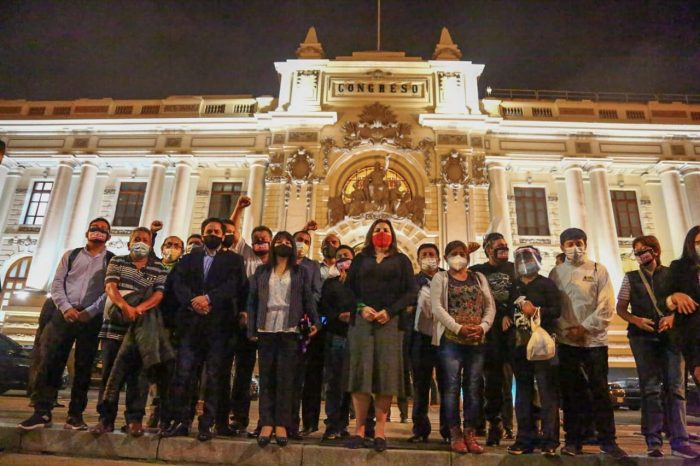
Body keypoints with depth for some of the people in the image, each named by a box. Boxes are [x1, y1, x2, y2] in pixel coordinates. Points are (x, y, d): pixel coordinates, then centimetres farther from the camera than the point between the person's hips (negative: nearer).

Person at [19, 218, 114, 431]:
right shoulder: (70, 255, 15)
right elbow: (57, 284, 6)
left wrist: (89, 312, -14)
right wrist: (66, 308, -9)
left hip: (92, 319, -2)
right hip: (64, 314, 2)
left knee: (83, 367, 2)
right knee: (49, 361, -4)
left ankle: (75, 415, 9)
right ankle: (42, 412, 3)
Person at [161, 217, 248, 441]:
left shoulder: (233, 260, 11)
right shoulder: (189, 259, 19)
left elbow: (233, 285, -5)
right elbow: (178, 283, 4)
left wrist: (208, 298, -19)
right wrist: (192, 301, -15)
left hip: (219, 324, -2)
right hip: (191, 324, 2)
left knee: (212, 377, -1)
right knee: (182, 374, -1)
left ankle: (207, 424, 6)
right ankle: (180, 421, 8)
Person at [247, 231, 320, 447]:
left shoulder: (300, 273, 11)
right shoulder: (261, 272, 13)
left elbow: (308, 298, 4)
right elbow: (252, 300, 8)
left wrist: (314, 321, -9)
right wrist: (251, 328, 0)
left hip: (290, 331, -1)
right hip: (266, 330, 1)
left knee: (285, 378, -1)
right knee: (266, 378, 3)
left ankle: (281, 424, 5)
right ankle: (266, 423, 7)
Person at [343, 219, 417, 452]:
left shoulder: (401, 260, 12)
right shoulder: (360, 259, 16)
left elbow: (411, 292, 3)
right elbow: (348, 288, 8)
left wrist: (390, 311, -10)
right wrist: (361, 307, -10)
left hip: (390, 322, -1)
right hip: (361, 321, 1)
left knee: (386, 373, -3)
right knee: (360, 372, -2)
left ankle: (380, 430, 3)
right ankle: (359, 429, 3)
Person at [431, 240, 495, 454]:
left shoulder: (479, 278, 16)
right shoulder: (440, 278, 5)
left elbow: (490, 306, 9)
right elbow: (437, 307, -7)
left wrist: (482, 327, -9)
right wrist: (458, 328, -16)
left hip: (477, 341, 3)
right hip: (451, 340, -3)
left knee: (473, 388, 5)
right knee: (452, 387, -2)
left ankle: (470, 433, 13)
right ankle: (455, 434, 7)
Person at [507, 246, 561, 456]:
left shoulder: (546, 284, 2)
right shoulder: (513, 286, 14)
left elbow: (556, 310, -7)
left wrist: (536, 311, -19)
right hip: (519, 344, 5)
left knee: (547, 392, -5)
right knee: (523, 392, 8)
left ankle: (549, 440, 1)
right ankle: (525, 439, 15)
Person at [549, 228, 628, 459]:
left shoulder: (598, 270, 3)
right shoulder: (556, 273, 6)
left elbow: (606, 306, -3)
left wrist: (585, 327, -11)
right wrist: (564, 329, -10)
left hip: (594, 339, -1)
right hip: (566, 341, 1)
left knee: (600, 391, 4)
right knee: (570, 392, 6)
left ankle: (607, 440, 17)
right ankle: (573, 440, 16)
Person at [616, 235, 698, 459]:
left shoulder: (672, 274, 9)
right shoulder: (631, 278, 9)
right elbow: (621, 308, 9)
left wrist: (673, 317, -11)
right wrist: (636, 320, -10)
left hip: (670, 335, 0)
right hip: (643, 337, 0)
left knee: (675, 386, -2)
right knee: (650, 387, 0)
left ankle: (679, 441, 3)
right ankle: (654, 442, 4)